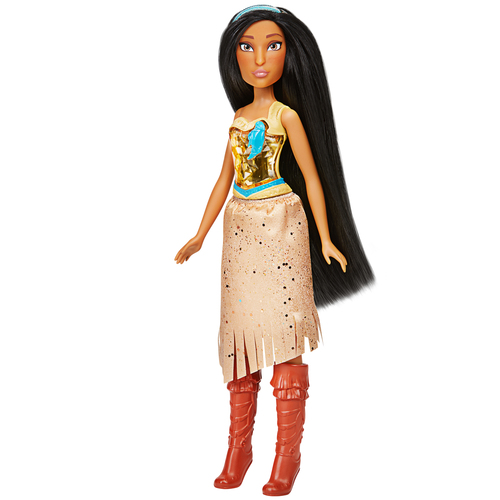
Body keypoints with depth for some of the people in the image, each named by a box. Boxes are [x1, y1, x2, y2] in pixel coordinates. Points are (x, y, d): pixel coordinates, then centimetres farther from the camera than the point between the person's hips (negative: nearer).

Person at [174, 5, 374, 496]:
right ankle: (238, 448, 13)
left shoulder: (287, 115, 0)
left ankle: (288, 453, 2)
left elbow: (312, 176, 1)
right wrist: (199, 237, 15)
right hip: (240, 231, 5)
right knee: (240, 332, 5)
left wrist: (326, 239, -2)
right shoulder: (238, 118, 14)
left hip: (281, 227, -5)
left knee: (283, 331, -6)